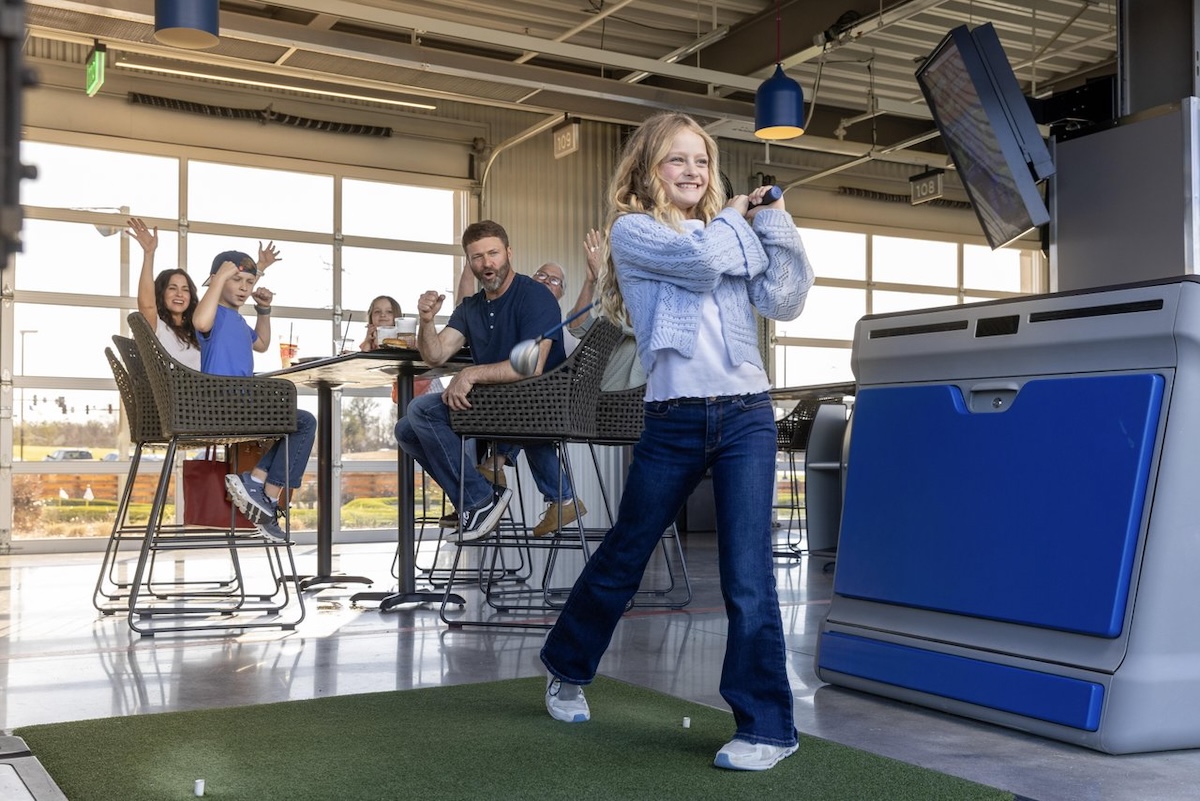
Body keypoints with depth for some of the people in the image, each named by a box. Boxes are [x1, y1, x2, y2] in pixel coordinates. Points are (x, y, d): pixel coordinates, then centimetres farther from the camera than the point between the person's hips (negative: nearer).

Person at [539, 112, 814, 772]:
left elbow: (784, 302, 4)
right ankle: (567, 668, 38)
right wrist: (732, 219, 4)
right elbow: (699, 260, -15)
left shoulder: (732, 233, 15)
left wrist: (772, 223, 0)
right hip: (673, 422, -2)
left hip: (747, 416, 2)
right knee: (623, 557, 13)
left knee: (748, 576, -4)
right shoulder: (632, 229, 2)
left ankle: (767, 726, 5)